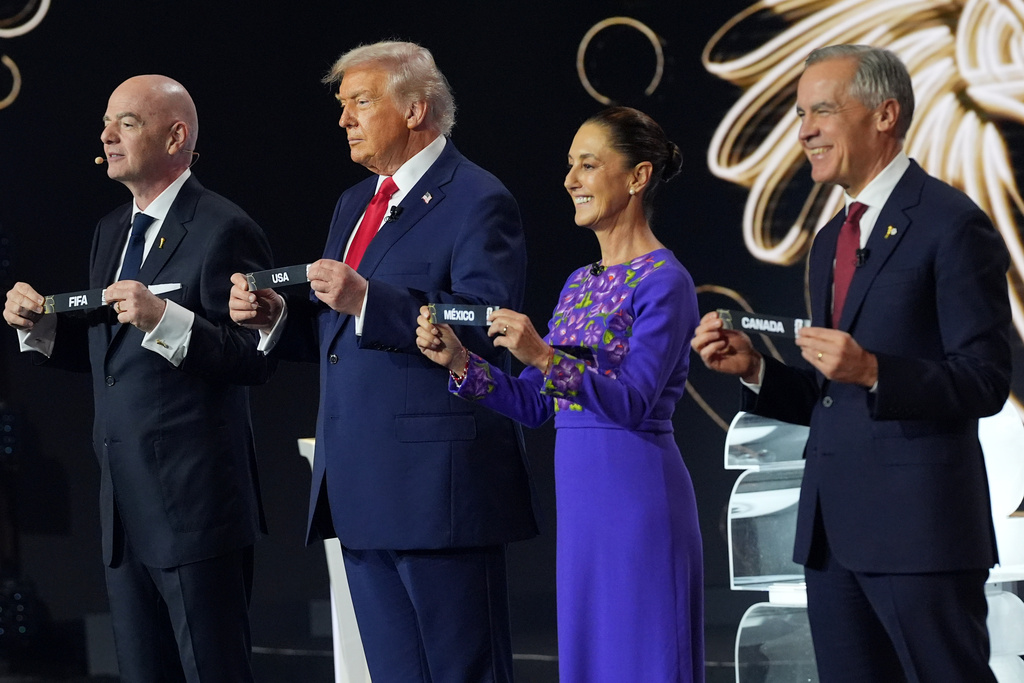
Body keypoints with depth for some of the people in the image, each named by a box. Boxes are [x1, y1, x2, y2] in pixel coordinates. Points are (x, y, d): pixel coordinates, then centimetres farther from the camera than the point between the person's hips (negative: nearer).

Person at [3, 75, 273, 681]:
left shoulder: (224, 231, -11)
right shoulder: (113, 231, 17)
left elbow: (255, 359, -18)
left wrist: (164, 319, -28)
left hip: (194, 499, -9)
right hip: (126, 502, 9)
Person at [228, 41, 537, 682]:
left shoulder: (476, 201, -8)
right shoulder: (355, 204, 20)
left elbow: (487, 328, -21)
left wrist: (367, 301, -27)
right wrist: (277, 316, 4)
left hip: (438, 484, -9)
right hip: (363, 489, 9)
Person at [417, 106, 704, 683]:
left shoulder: (664, 281, -9)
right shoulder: (580, 283, 16)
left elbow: (633, 402, -18)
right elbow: (535, 405, 13)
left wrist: (545, 357, -29)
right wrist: (457, 360, 0)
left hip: (636, 494, -8)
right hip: (581, 496, 8)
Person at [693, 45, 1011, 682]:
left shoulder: (952, 223, -7)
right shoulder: (831, 241, 20)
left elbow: (985, 383, -12)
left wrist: (871, 370, -24)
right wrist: (754, 367, 5)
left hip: (919, 525, -8)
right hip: (833, 530, 8)